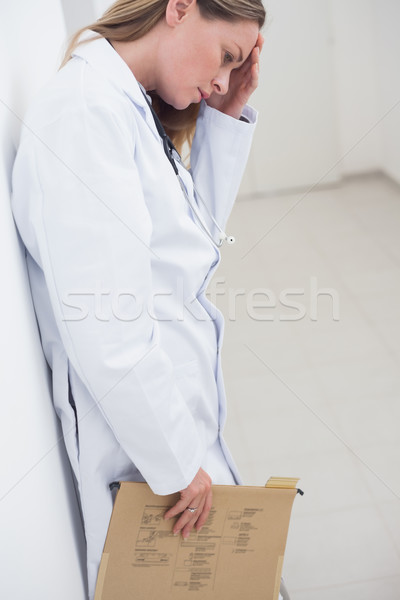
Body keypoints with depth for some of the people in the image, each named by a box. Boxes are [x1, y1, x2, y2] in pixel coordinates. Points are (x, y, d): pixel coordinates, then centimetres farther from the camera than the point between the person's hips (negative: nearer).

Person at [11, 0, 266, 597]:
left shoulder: (132, 108, 7)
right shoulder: (84, 111, -25)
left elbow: (202, 229, 14)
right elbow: (106, 335, -29)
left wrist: (226, 117, 4)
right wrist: (178, 462, -18)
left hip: (177, 401, 9)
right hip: (140, 428, -9)